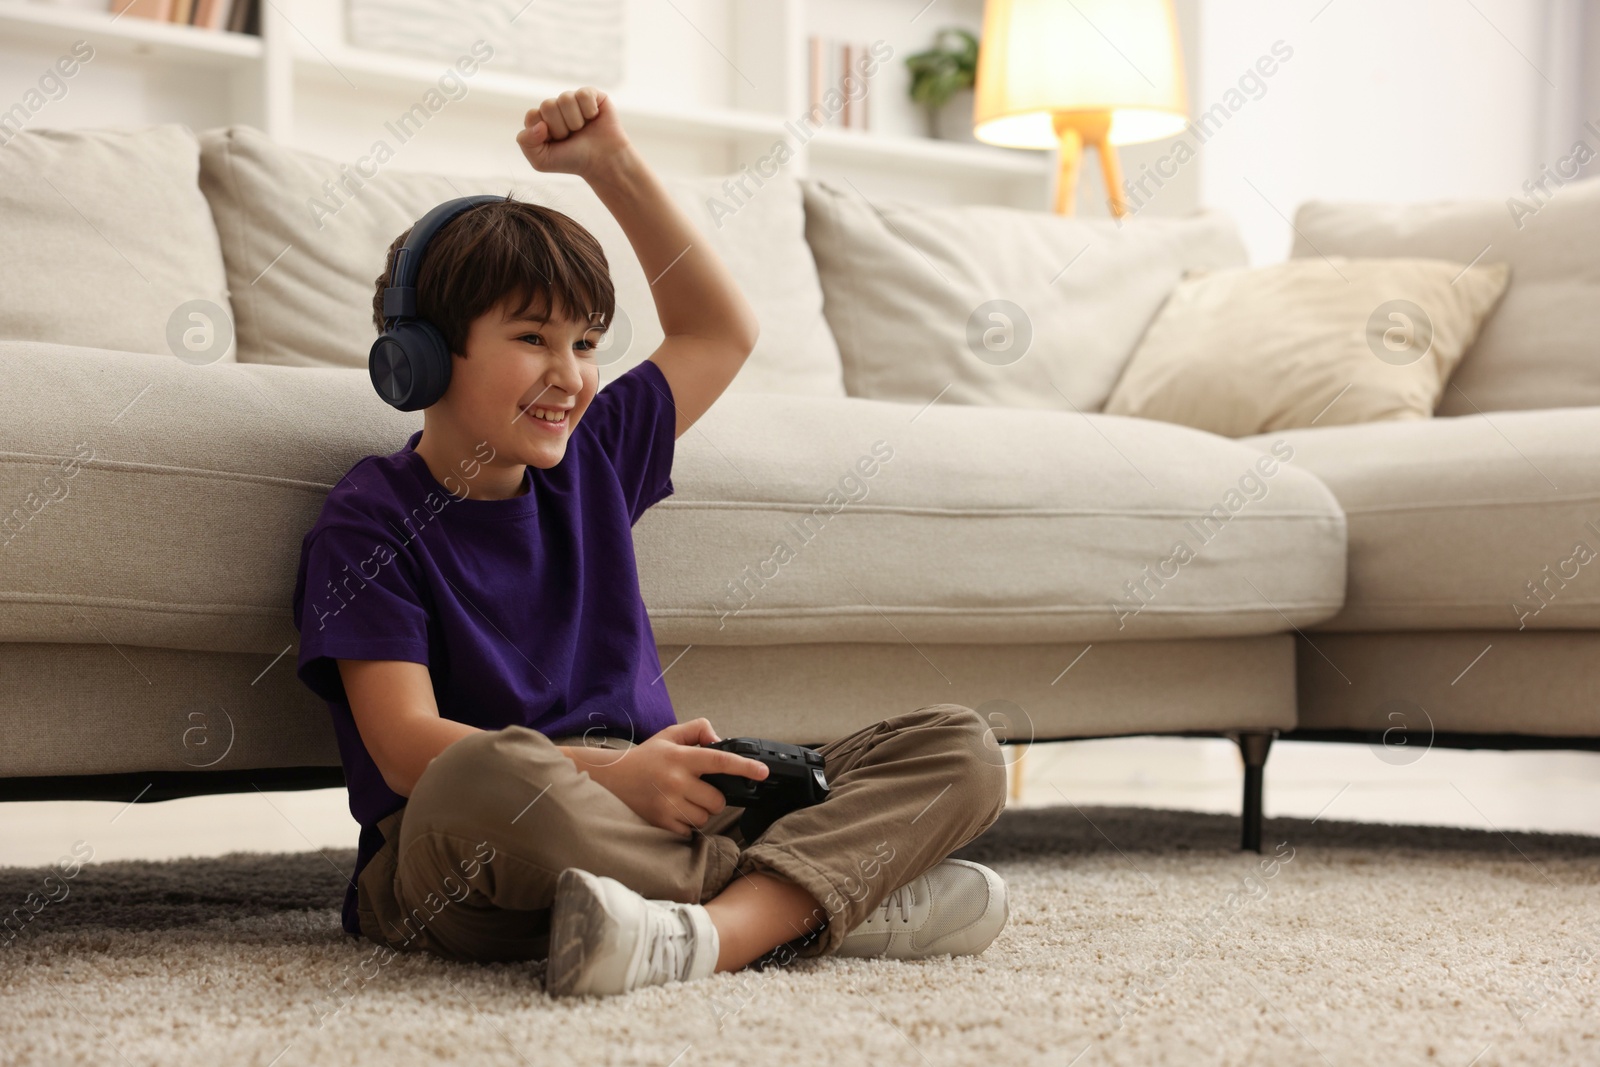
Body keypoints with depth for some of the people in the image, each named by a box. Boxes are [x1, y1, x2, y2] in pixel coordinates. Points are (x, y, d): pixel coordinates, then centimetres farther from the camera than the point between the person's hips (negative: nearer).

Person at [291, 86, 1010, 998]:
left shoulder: (592, 460, 17)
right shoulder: (371, 521, -2)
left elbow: (723, 331, 30)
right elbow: (407, 746, -14)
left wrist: (614, 165, 21)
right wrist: (609, 775, -27)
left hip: (659, 820, 6)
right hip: (447, 878, -6)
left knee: (960, 748, -8)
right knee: (486, 776, -43)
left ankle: (720, 931, -36)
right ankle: (842, 899, -31)